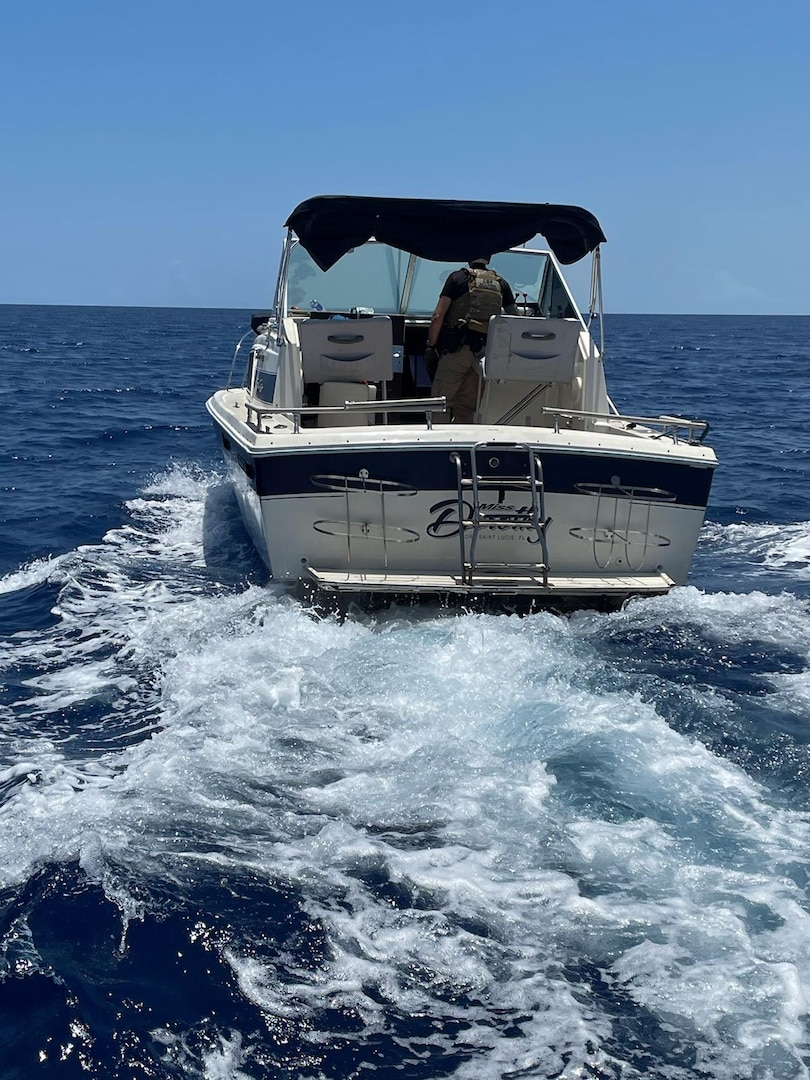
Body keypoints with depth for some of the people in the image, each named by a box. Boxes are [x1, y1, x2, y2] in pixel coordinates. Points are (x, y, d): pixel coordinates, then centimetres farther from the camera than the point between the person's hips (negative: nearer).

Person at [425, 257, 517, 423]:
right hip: (484, 352, 4)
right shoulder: (501, 284, 13)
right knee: (468, 406, 12)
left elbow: (438, 316, -6)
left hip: (457, 348, -4)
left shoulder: (458, 278, 2)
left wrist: (431, 346, -2)